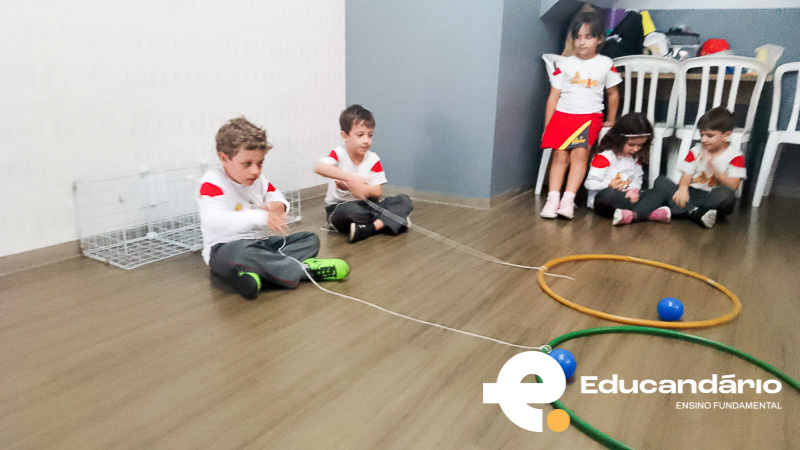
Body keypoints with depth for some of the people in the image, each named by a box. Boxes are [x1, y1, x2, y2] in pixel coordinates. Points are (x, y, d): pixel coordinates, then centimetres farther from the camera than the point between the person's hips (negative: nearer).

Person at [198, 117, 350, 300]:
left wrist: (278, 206, -10)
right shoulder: (211, 183, -14)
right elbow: (213, 221, -32)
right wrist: (260, 217, -44)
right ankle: (304, 269, -26)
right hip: (225, 248, -8)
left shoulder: (258, 181, 8)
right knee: (241, 251, -42)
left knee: (310, 239, 0)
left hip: (261, 243, 8)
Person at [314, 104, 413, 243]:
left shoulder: (373, 159, -4)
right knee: (350, 210, -41)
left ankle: (368, 229, -29)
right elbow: (319, 167, -33)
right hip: (338, 209, -4)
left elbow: (377, 191, -10)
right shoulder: (339, 154, -11)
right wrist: (350, 178, -44)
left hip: (366, 206, 4)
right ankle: (389, 221, -20)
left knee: (404, 200, -15)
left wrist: (351, 185, -25)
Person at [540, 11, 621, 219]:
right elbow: (554, 96, 6)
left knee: (580, 153, -22)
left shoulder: (606, 64, 6)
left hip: (590, 116, -1)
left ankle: (568, 199, -26)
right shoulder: (565, 64, 5)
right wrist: (547, 126, 2)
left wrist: (611, 121, 20)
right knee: (560, 155, -14)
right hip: (563, 114, 1)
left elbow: (613, 94, 17)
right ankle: (553, 199, -17)